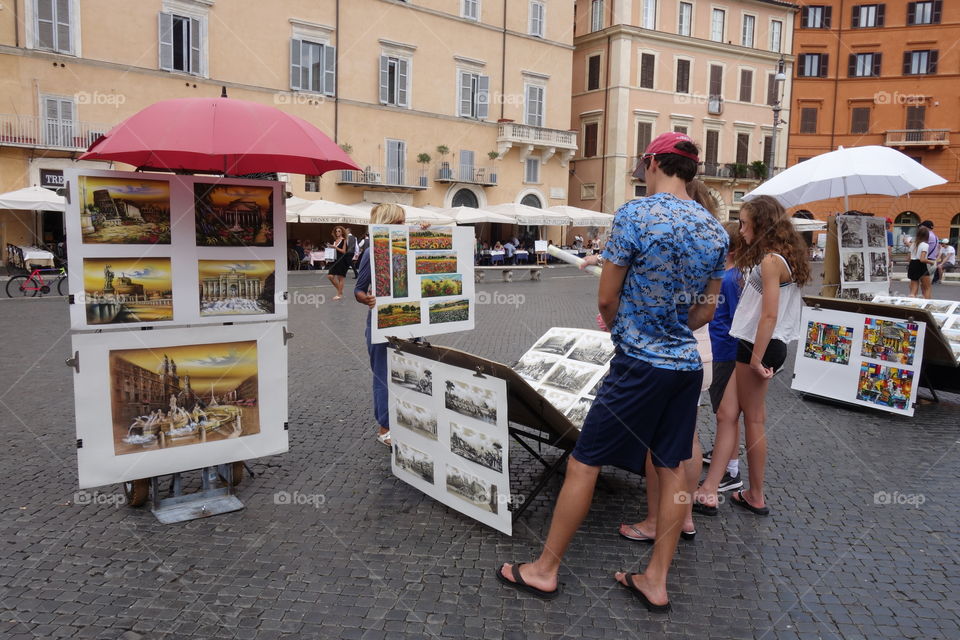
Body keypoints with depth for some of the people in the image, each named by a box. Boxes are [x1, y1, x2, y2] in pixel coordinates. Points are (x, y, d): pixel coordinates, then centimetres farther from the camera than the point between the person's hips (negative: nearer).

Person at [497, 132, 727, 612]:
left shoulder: (635, 215, -13)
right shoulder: (715, 231, 6)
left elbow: (606, 299, -10)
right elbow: (705, 310, 12)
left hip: (640, 365, -7)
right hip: (687, 364, 7)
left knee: (583, 464, 3)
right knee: (672, 468, 13)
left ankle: (544, 570, 16)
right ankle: (655, 581, 24)